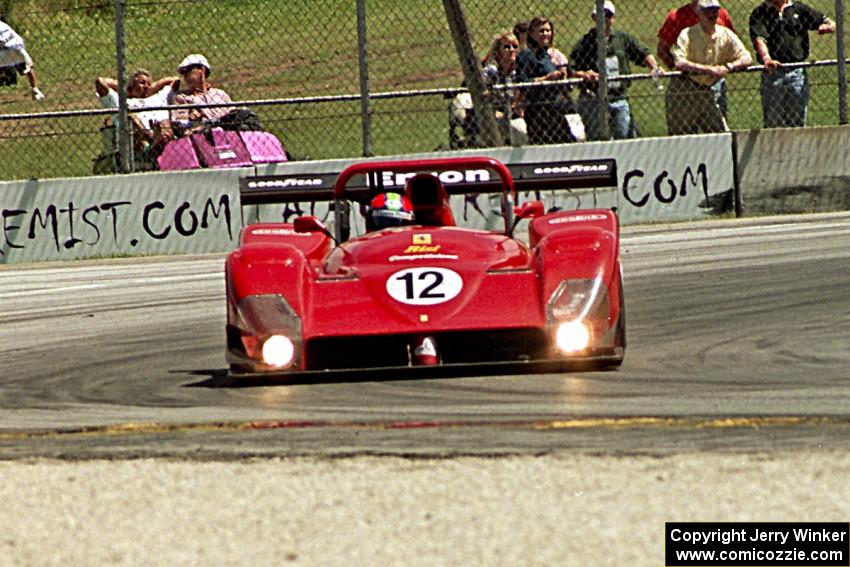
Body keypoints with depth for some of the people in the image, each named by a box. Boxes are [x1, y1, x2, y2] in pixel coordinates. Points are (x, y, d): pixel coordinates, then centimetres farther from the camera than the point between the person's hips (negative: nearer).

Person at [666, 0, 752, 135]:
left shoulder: (726, 35, 3)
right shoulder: (687, 34, -12)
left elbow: (746, 58, -2)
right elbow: (679, 63, -27)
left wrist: (727, 67, -22)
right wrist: (708, 69, -33)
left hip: (706, 92, 5)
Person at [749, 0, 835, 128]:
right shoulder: (759, 13, 5)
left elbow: (831, 24, 14)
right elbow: (759, 39, -12)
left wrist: (827, 26, -11)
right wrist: (766, 58, -32)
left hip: (798, 73, 2)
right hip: (773, 73, -2)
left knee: (798, 123, 2)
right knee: (772, 124, -5)